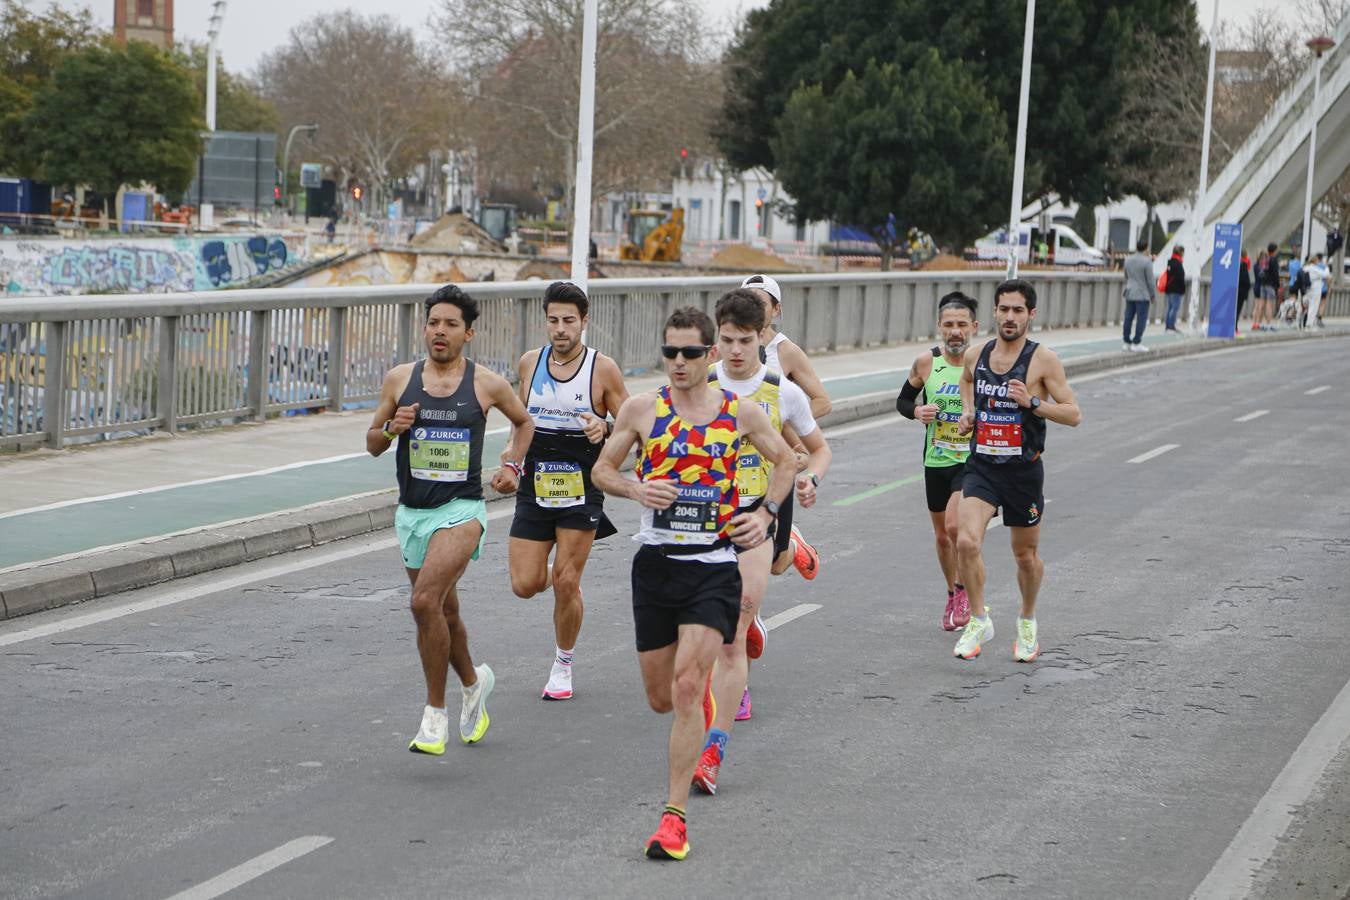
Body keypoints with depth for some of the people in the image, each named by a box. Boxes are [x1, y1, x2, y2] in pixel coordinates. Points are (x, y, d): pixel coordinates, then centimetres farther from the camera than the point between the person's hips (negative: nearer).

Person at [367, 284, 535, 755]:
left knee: (425, 601, -23)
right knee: (445, 613, 17)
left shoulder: (487, 384, -2)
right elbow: (372, 444, 10)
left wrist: (511, 464, 4)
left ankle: (435, 713, -13)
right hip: (412, 511, 4)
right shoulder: (399, 379, 3)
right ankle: (473, 682, 45)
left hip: (461, 509, -4)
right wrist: (391, 429, -10)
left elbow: (524, 421, 18)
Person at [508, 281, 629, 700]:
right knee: (525, 585, -3)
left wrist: (604, 428, -22)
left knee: (566, 582, -4)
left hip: (581, 490, -3)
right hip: (535, 489, 3)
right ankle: (550, 568, 34)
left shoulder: (603, 369, -7)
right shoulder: (530, 362, 4)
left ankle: (563, 666, 16)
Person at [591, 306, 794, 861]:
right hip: (656, 563, 2)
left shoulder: (741, 413, 1)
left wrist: (765, 513, 2)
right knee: (661, 699, 10)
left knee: (687, 686, -17)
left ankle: (674, 814, -12)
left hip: (714, 566, -2)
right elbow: (602, 470, 10)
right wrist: (637, 489, -11)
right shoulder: (641, 409, 1)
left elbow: (785, 461, 17)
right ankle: (705, 682, 48)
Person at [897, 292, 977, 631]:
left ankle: (964, 588, 1)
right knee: (942, 536, 14)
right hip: (936, 461, 4)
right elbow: (902, 401, 10)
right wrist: (917, 411, -11)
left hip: (973, 460, -4)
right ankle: (953, 596, 36)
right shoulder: (926, 362, -3)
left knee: (955, 524, -22)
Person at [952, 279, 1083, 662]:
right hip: (981, 467, 2)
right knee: (966, 542, -18)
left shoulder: (1043, 359, -9)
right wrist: (967, 411, 10)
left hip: (1023, 470, -2)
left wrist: (1032, 402, -23)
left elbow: (1074, 414, -9)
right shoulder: (976, 355, 3)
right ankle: (979, 620, -1)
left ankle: (1027, 621, 37)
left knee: (1026, 555, 12)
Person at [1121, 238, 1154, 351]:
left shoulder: (1128, 260, 6)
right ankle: (1136, 343, -4)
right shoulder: (1147, 262, -13)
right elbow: (1150, 280, -11)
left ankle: (1127, 342, 13)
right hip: (1142, 295, -6)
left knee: (1128, 318, 9)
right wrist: (1152, 295, -1)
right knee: (1141, 319, -2)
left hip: (1129, 294, 6)